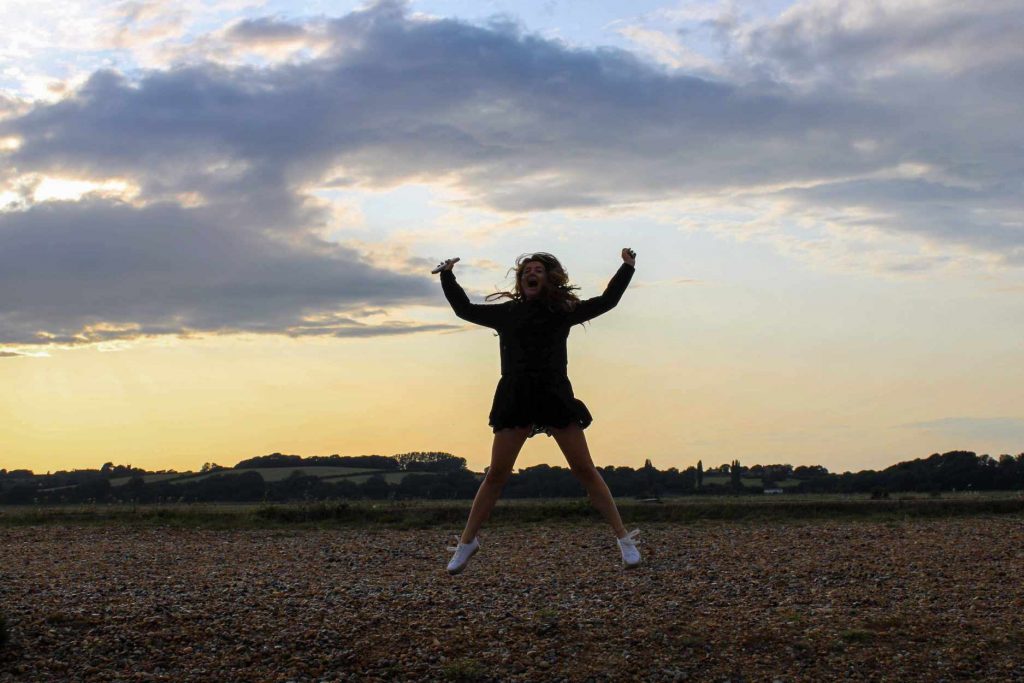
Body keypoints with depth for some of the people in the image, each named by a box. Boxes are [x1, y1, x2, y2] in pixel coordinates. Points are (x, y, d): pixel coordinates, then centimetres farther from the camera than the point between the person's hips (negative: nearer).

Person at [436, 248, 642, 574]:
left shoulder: (563, 311, 11)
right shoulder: (507, 312, 14)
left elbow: (606, 301, 17)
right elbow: (465, 310, 25)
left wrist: (627, 268, 14)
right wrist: (448, 277, 25)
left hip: (556, 397, -1)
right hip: (514, 399, 1)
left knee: (585, 470, -3)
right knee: (496, 475, -1)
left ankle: (623, 538, 1)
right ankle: (467, 542, 10)